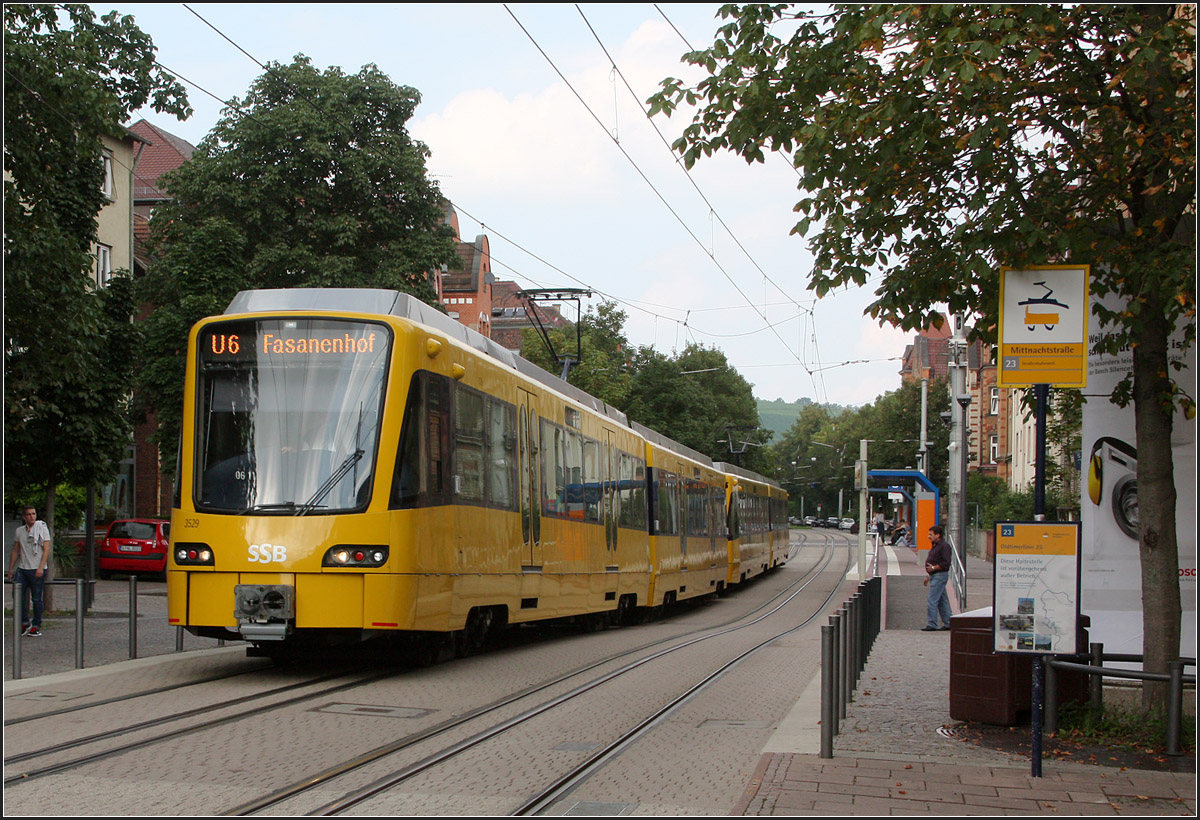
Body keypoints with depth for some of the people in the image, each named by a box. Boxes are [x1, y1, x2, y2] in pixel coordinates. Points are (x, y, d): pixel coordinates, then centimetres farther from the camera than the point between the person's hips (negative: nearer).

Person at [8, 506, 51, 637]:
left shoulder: (42, 529, -1)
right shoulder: (19, 531, 12)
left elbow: (46, 550, -6)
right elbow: (15, 551, 18)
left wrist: (41, 568, -16)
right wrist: (11, 568, 13)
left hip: (37, 570, -4)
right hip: (22, 568, 4)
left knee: (36, 599, -1)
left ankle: (36, 626, 7)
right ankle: (25, 622, 8)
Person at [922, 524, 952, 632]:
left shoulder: (944, 546, -13)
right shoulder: (935, 546, 18)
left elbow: (946, 563, -20)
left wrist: (934, 568, -22)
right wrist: (928, 576, 24)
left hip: (940, 575, -10)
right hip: (934, 576, 10)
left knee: (932, 601, -11)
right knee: (942, 601, 12)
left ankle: (932, 625, -10)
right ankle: (948, 624, 16)